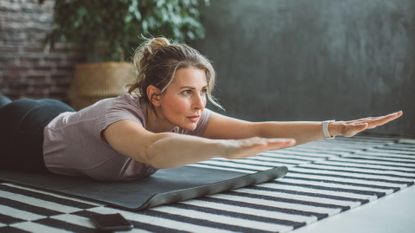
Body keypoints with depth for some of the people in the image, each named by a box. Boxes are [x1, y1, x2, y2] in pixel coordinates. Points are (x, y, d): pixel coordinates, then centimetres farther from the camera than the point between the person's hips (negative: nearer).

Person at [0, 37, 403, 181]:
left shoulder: (185, 115, -29)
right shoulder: (119, 114, -47)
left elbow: (260, 129, -37)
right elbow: (153, 149, -70)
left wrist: (335, 127, -47)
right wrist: (229, 148, -83)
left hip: (63, 118, 6)